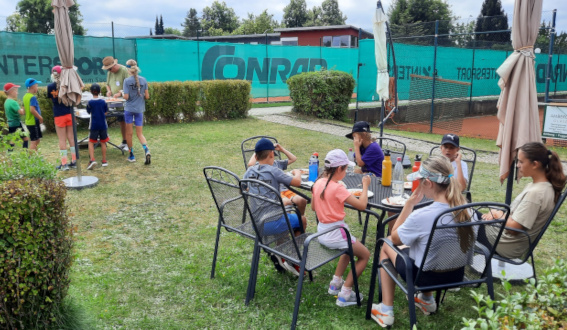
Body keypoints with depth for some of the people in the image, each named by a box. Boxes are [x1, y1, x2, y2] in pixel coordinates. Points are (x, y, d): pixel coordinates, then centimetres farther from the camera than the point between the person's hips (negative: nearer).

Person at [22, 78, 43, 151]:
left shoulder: (25, 96, 12)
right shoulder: (33, 97, -15)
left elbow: (24, 109, 17)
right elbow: (32, 110, -25)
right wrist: (40, 118, -16)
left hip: (28, 121, 9)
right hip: (34, 121, -9)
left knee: (37, 140, 18)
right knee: (34, 141, -5)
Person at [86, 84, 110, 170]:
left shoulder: (90, 102, -6)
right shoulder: (103, 101, -1)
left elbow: (89, 112, 5)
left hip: (93, 125, -2)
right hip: (103, 125, 2)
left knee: (91, 142, 4)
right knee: (103, 143, 11)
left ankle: (92, 160, -14)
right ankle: (104, 161, 15)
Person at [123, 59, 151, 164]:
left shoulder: (127, 81, -9)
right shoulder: (143, 80, 0)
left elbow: (126, 97, -13)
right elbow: (147, 96, 0)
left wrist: (123, 94, 9)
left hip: (129, 109, -3)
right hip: (139, 109, 3)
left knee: (129, 133, 10)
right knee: (139, 133, 9)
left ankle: (131, 155, 17)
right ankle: (146, 150, -16)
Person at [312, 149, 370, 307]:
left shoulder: (318, 183, 1)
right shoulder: (337, 188, -22)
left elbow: (313, 207, 14)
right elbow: (361, 205, -21)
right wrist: (365, 186, -8)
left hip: (321, 231, 9)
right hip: (335, 233, -8)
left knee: (350, 248, 32)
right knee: (365, 255, 9)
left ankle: (335, 284, 31)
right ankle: (345, 295, 6)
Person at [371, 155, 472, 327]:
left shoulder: (421, 216, -30)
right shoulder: (466, 209, -12)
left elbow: (395, 238, -10)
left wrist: (410, 203, -12)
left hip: (428, 276, -6)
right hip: (458, 275, 6)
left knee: (386, 245, 17)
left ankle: (386, 310, 21)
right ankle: (427, 299, 39)